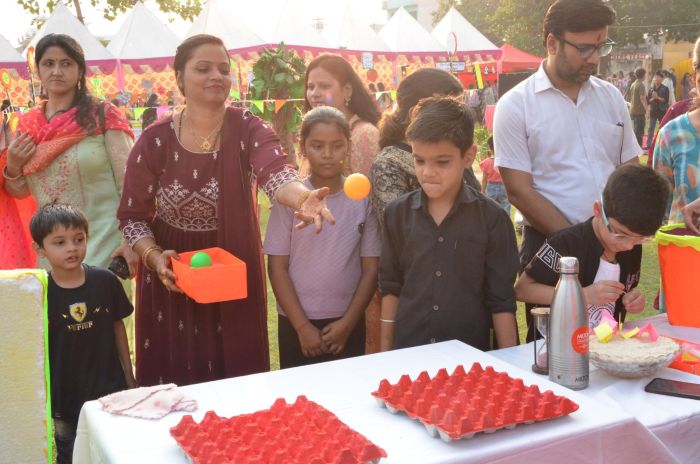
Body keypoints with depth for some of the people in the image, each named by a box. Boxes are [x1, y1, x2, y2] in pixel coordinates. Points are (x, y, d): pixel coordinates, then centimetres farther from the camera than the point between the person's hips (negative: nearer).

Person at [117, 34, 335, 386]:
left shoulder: (248, 129, -9)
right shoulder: (154, 140, -7)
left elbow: (275, 173, -30)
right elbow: (132, 216, -1)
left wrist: (303, 198, -52)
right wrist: (154, 256, -19)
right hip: (171, 276, 0)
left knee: (237, 385, 10)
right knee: (174, 384, 9)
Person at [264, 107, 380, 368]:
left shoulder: (363, 199, -2)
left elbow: (371, 268, 0)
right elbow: (277, 268, -5)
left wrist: (347, 323, -6)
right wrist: (302, 326, -9)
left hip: (348, 324, 1)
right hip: (296, 323, -1)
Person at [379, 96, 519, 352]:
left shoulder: (492, 219, -7)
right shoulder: (398, 214, -1)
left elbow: (502, 300, -4)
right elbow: (391, 288, 6)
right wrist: (385, 354, 6)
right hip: (407, 350, 2)